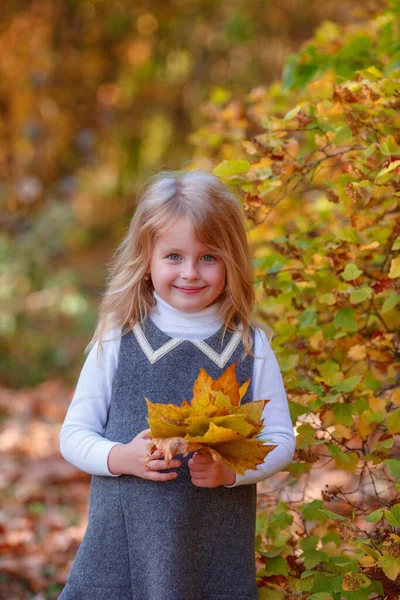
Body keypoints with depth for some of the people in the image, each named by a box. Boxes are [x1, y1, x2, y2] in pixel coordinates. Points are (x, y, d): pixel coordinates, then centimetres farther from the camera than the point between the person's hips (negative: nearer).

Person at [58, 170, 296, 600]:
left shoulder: (251, 346, 3)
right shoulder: (116, 342, 1)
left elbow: (280, 439, 5)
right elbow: (74, 434, 5)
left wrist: (231, 470, -13)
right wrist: (119, 458, -15)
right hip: (124, 536, 0)